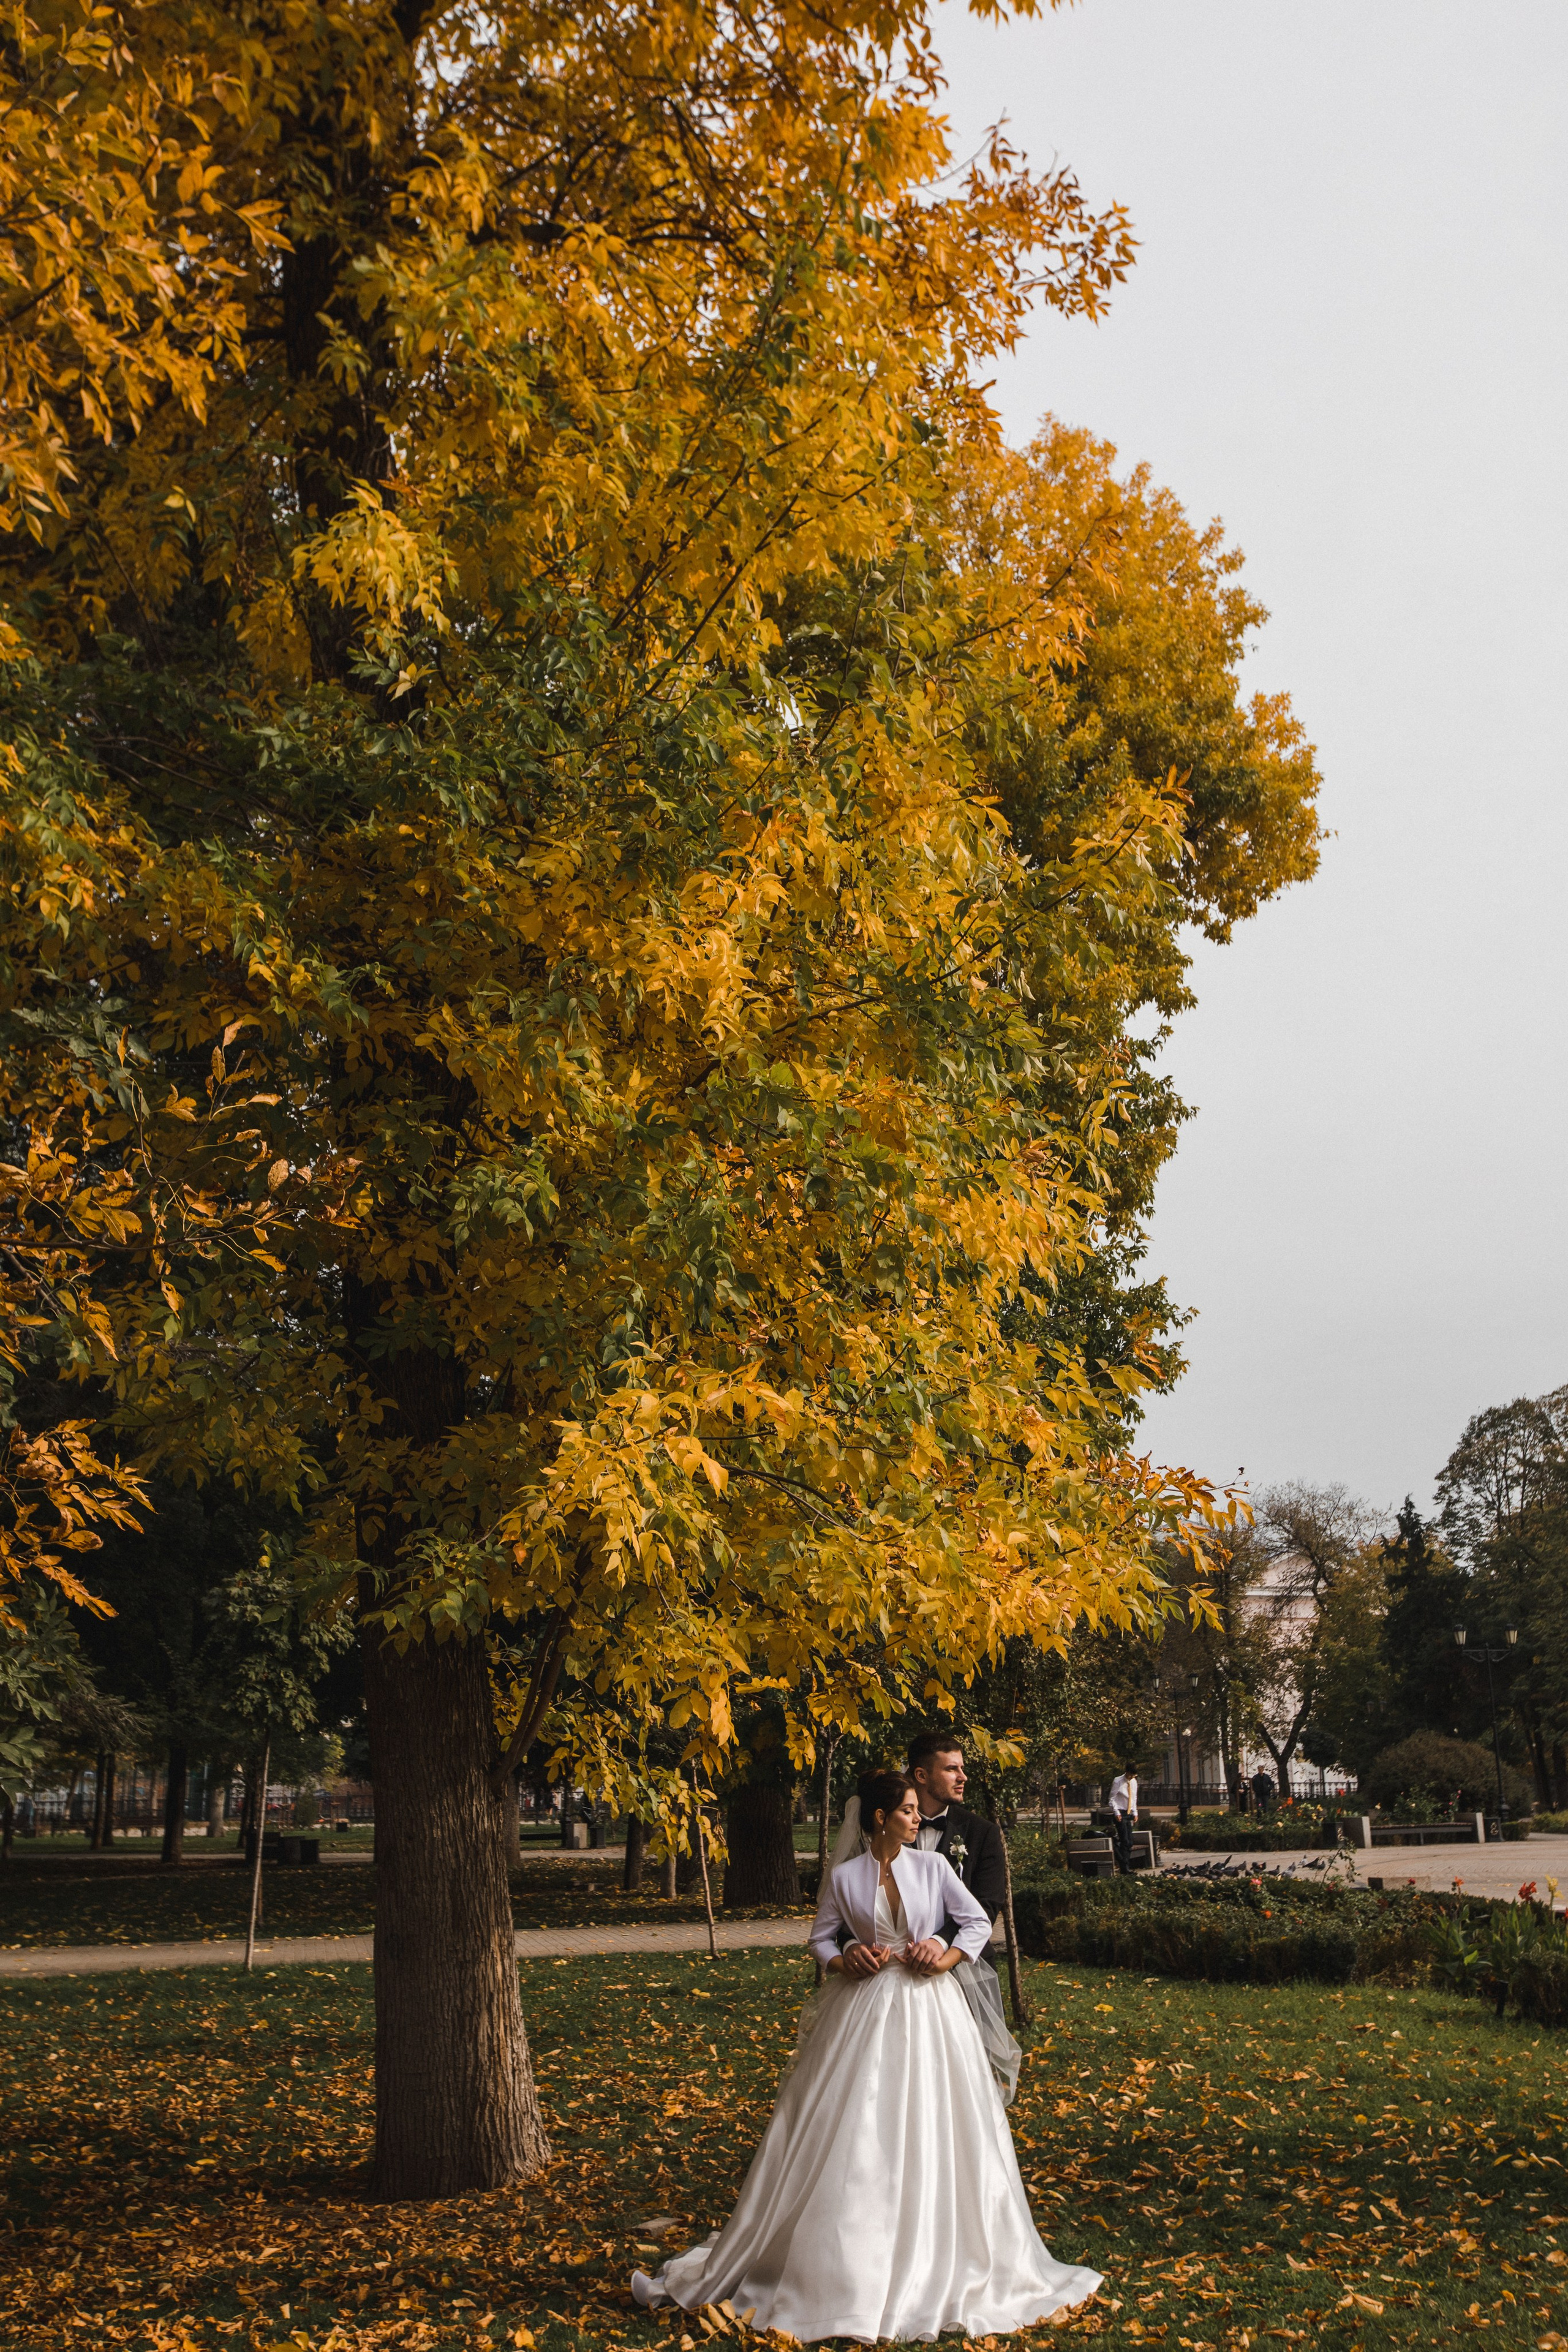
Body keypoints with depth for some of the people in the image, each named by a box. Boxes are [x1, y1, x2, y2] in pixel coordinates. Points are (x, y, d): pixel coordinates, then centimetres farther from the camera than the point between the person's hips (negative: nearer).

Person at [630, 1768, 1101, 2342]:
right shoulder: (845, 1877, -2)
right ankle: (851, 2263, 11)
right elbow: (821, 1937, 8)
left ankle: (934, 2263, 18)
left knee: (932, 2137, 3)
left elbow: (979, 1922, 4)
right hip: (863, 2012, -1)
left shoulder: (933, 1866, -1)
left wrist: (947, 1957, -10)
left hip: (929, 2012, 1)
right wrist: (843, 1961, -11)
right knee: (851, 2138, 0)